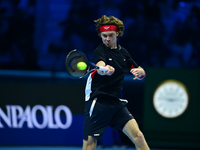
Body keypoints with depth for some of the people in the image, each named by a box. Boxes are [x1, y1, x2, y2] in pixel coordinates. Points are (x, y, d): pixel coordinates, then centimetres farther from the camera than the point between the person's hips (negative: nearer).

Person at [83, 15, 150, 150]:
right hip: (98, 102, -5)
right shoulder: (99, 51, -8)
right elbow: (99, 68, -31)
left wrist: (140, 72, -6)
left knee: (138, 136, -10)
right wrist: (105, 69, -56)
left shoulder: (123, 52, 11)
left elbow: (141, 73, 19)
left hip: (116, 103, 5)